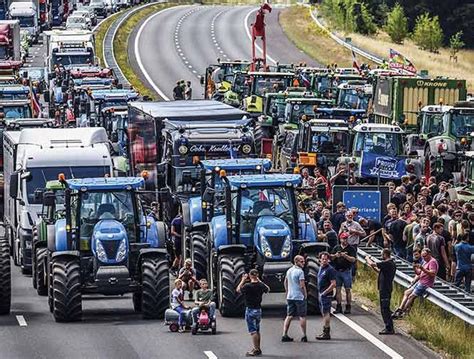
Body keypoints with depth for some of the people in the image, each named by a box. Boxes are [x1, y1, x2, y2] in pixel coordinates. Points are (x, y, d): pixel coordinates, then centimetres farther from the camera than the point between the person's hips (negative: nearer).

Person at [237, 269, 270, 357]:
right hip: (259, 309, 6)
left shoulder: (247, 286, -17)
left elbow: (238, 290, 0)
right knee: (257, 330, 17)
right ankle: (258, 349, 24)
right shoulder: (261, 285, -4)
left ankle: (256, 350, -7)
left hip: (250, 310, -6)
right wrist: (259, 281, 18)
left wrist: (243, 280, 9)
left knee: (253, 331, -4)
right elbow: (268, 289, 18)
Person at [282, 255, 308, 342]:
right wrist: (305, 294, -5)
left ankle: (284, 335, 3)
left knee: (289, 316, 9)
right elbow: (302, 285, -18)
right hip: (299, 297, -7)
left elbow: (285, 282, 19)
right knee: (302, 316, 2)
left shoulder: (289, 271, 10)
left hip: (290, 297, 7)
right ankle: (304, 336, 5)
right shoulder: (300, 271, -15)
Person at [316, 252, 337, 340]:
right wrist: (320, 292, 15)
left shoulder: (330, 270, -13)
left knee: (326, 313, -8)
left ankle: (326, 333, -7)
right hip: (321, 294, 9)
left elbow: (333, 284, -18)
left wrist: (324, 292, -18)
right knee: (324, 313, 13)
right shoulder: (321, 268, 14)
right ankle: (326, 332, 19)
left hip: (326, 295, -9)